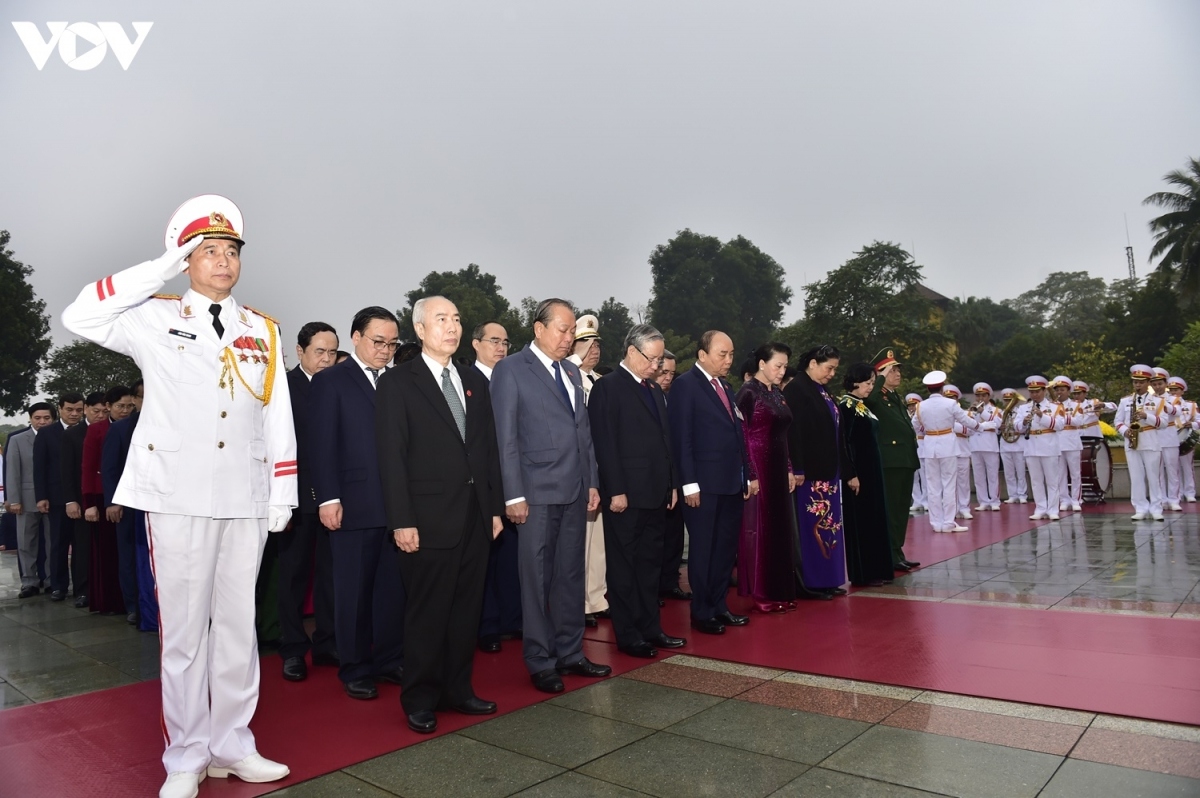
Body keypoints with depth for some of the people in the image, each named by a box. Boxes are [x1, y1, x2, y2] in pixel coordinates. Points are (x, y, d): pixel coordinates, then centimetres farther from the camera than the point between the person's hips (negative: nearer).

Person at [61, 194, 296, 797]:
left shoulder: (263, 330, 12)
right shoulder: (153, 319, 6)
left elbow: (278, 419, 9)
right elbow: (79, 317, -13)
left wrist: (282, 495, 4)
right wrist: (162, 268, -9)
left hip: (245, 499, 3)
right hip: (179, 498, -2)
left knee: (238, 624, 9)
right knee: (184, 629, 4)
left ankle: (232, 745, 22)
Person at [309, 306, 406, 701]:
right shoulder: (329, 380, 1)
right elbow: (322, 445, -5)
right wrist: (328, 498, -11)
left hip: (397, 503, 4)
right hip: (353, 504, -4)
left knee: (394, 588, 8)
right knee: (354, 591, 7)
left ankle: (390, 661, 22)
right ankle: (356, 669, 20)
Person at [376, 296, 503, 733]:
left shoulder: (475, 381, 13)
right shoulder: (397, 383, -4)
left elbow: (488, 448, 13)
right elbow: (392, 457, -9)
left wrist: (495, 507, 9)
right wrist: (402, 520, -14)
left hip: (475, 516, 5)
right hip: (430, 518, -5)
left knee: (467, 608, 13)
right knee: (427, 612, 5)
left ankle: (457, 689, 28)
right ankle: (420, 699, 21)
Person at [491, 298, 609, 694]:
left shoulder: (571, 371, 15)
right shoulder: (511, 369, -5)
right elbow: (506, 437, -9)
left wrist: (592, 482, 11)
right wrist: (514, 495, -13)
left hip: (575, 491, 6)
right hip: (537, 493, -6)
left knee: (571, 575, 13)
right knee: (537, 579, 4)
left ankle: (570, 653, 26)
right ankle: (540, 662, 17)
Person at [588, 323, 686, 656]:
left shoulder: (654, 389, 16)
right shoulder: (607, 387, -9)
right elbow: (605, 444, -15)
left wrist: (673, 484, 13)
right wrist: (615, 491, -18)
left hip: (657, 493, 8)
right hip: (627, 494, -8)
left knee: (650, 564, 15)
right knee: (624, 566, 4)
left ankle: (650, 628, 25)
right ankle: (628, 635, 14)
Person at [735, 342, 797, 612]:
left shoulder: (777, 393, 13)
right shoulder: (748, 393, -11)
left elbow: (782, 436, 16)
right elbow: (741, 435, -15)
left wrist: (789, 469, 13)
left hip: (778, 469, 8)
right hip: (757, 469, -8)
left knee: (780, 528, 12)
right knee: (759, 528, -1)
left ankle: (779, 590, 21)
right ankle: (762, 595, 9)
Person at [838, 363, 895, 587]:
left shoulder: (862, 406, 14)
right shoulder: (846, 405, -13)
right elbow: (843, 442, -18)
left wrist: (874, 472, 15)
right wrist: (850, 475, -22)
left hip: (872, 471, 9)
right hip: (858, 473, -9)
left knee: (874, 519, 12)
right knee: (860, 522, -4)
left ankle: (875, 571, 20)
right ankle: (862, 575, 4)